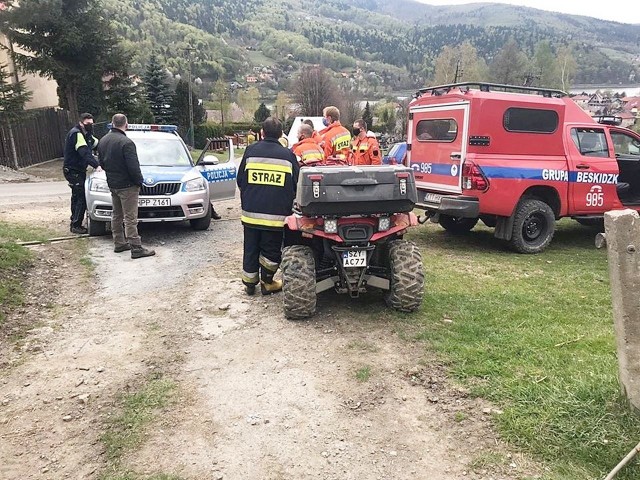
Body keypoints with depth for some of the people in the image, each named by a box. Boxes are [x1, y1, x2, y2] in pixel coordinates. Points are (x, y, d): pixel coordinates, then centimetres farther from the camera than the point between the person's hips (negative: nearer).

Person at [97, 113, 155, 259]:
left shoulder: (103, 141, 8)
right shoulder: (126, 142, -19)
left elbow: (102, 163, 17)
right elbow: (133, 166, -21)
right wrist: (139, 181, -9)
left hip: (112, 184, 9)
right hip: (127, 185, -8)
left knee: (116, 215, 18)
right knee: (130, 218, -8)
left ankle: (119, 243, 24)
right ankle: (136, 248, -7)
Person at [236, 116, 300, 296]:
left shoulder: (250, 151, 1)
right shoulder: (288, 155, -1)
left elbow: (240, 180, 7)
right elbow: (296, 184, 4)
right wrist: (287, 202, 22)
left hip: (251, 212, 2)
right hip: (277, 213, -2)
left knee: (251, 249, 14)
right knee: (271, 250, 11)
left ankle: (249, 283, 23)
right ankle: (267, 283, 18)